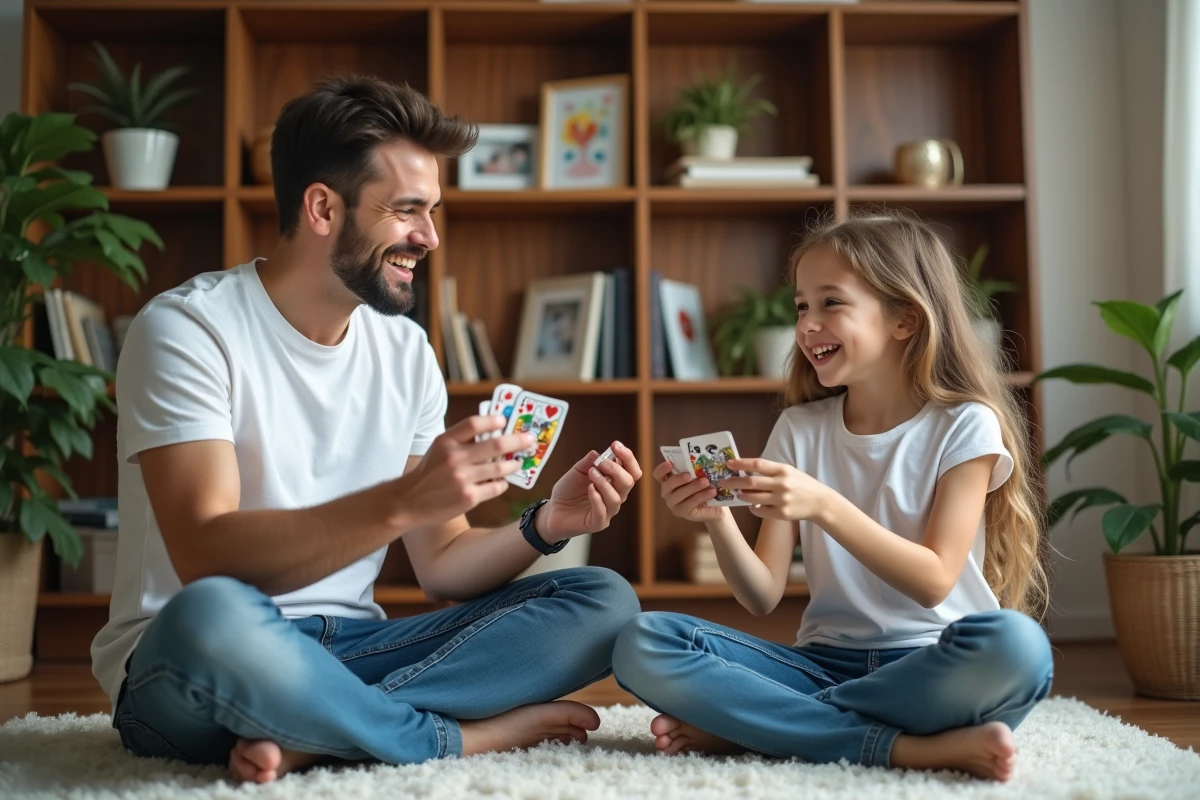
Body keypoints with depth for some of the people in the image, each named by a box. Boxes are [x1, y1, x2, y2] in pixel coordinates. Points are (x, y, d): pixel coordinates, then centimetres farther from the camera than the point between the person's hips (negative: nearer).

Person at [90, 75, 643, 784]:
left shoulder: (407, 351, 7)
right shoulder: (185, 329, -11)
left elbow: (441, 565, 6)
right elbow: (207, 558, -24)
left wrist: (544, 526, -13)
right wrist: (400, 502, -34)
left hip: (348, 649, 6)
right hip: (180, 673, -5)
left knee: (604, 601, -9)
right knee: (212, 616, -41)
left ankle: (309, 735, -21)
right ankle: (471, 737, -17)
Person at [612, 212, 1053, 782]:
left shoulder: (963, 426, -2)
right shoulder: (799, 430, 6)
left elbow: (934, 581, -12)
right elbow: (763, 598, 2)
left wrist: (824, 505, -24)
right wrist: (718, 522, -17)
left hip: (930, 668, -2)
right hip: (825, 664, 3)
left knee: (1014, 643, -37)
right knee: (642, 644, -19)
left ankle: (750, 724, -21)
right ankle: (911, 748, -22)